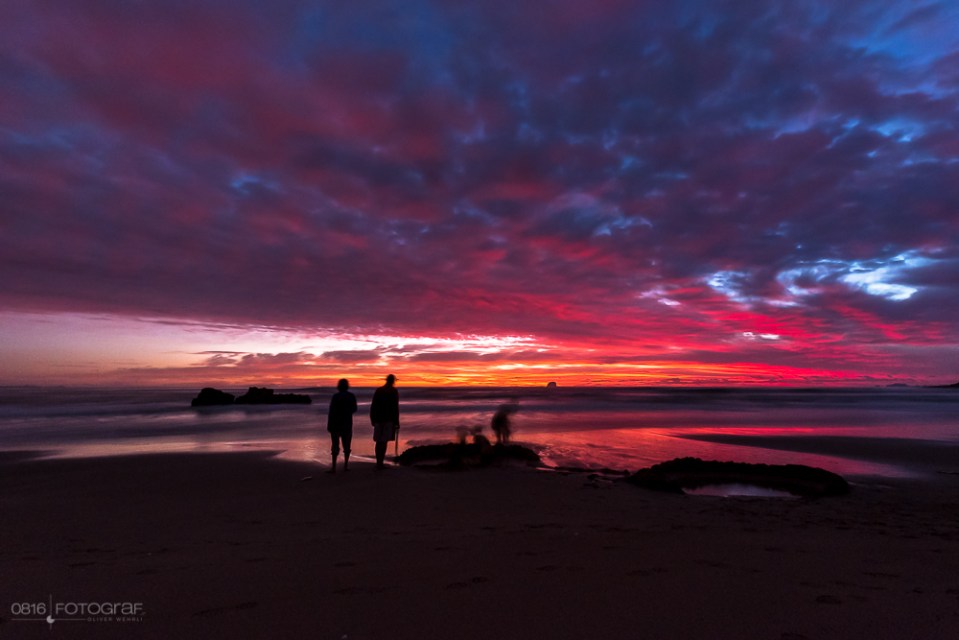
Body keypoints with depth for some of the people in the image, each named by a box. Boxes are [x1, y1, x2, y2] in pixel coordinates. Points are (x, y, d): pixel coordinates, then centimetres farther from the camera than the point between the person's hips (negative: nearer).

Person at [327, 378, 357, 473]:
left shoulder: (335, 396, -11)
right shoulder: (351, 396, 0)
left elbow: (331, 412, -13)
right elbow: (354, 409, 11)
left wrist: (329, 425, -8)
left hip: (336, 424, -2)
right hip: (347, 424, 3)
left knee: (335, 445, 1)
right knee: (346, 445, 11)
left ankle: (334, 467, -3)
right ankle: (346, 465, 12)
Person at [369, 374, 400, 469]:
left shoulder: (378, 390, 9)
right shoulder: (394, 391, -5)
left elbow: (373, 406, 9)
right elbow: (395, 407, -10)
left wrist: (373, 420, 15)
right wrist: (397, 422, -5)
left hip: (378, 419, 5)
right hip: (389, 420, -5)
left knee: (378, 441, 11)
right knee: (384, 441, -3)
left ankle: (378, 462, 18)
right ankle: (380, 463, -5)